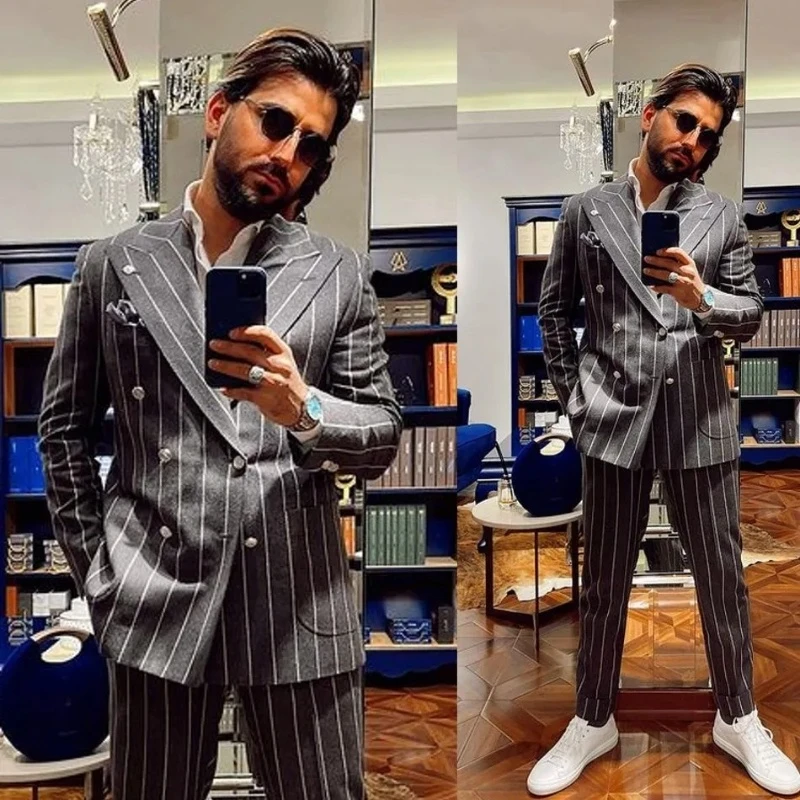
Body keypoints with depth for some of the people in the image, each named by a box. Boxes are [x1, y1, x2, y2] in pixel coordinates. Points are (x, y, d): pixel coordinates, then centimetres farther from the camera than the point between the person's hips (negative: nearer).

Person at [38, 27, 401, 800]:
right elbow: (64, 429, 9)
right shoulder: (113, 266, 4)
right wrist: (96, 569, 3)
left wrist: (303, 409, -18)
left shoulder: (339, 276, 2)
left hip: (302, 606, 0)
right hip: (155, 600, 1)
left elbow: (382, 437, 2)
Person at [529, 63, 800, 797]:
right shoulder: (586, 212, 4)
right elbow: (554, 309, 8)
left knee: (722, 578, 11)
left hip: (701, 421, 1)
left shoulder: (722, 216, 6)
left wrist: (703, 298, -18)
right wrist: (572, 394, 1)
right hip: (614, 419, 0)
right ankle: (593, 721, 28)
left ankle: (738, 719, 32)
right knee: (604, 581, 10)